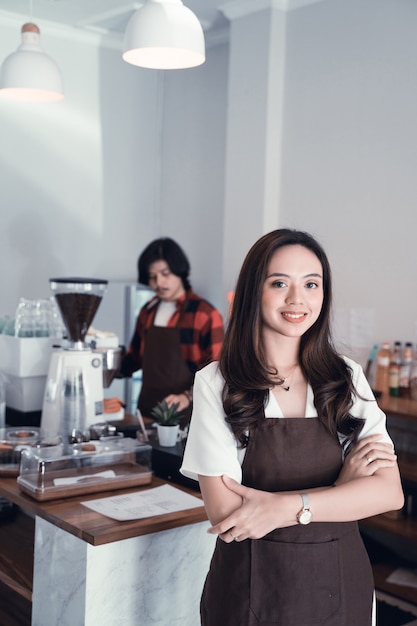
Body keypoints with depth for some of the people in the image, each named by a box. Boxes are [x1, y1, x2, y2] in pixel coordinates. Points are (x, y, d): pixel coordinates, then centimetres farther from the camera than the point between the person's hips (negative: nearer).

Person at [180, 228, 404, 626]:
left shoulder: (348, 378, -2)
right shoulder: (216, 384, -11)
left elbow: (389, 492, -11)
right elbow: (226, 515, -17)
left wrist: (285, 506, -23)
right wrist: (340, 490, -15)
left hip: (339, 588, 3)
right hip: (252, 588, -2)